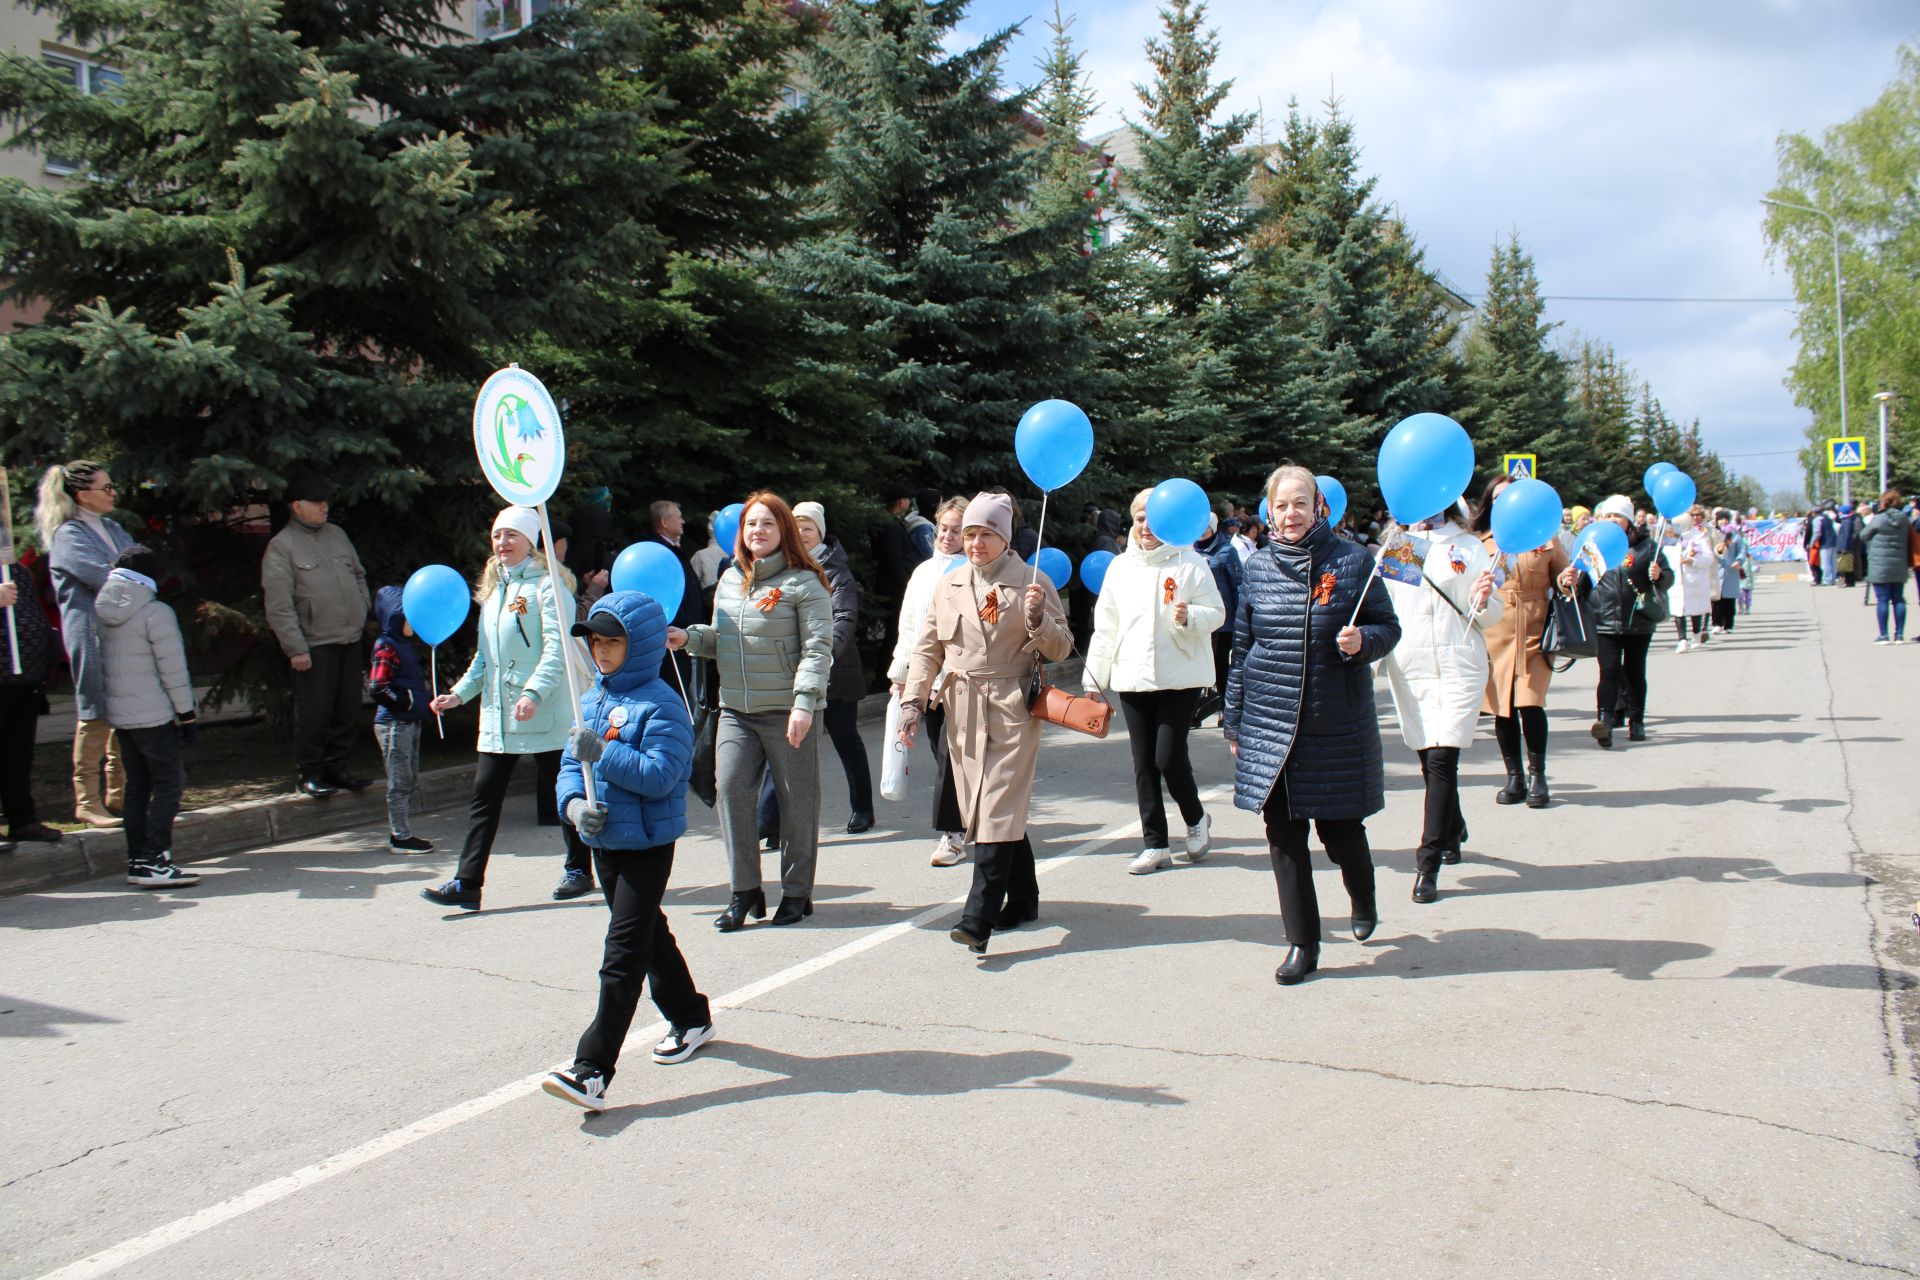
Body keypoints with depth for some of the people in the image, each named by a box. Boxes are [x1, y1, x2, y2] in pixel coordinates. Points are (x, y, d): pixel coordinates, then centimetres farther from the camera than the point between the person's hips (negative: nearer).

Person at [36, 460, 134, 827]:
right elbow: (102, 577, -17)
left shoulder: (114, 530, 18)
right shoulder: (68, 535, -7)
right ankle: (87, 801, 1)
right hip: (92, 637, -8)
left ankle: (118, 794, 18)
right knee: (95, 716, -5)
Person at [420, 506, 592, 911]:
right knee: (485, 796, 3)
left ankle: (579, 870, 20)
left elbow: (557, 649, -18)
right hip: (497, 713, 7)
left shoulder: (547, 584, -8)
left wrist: (534, 693, -30)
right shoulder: (492, 587, 16)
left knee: (558, 790, 4)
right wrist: (460, 693, 11)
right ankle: (467, 883, 4)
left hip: (544, 713, -7)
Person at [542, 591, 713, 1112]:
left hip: (646, 846, -8)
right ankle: (690, 1017, 42)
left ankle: (592, 1071, -12)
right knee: (650, 937, 22)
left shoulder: (660, 704, -15)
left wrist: (603, 753, -26)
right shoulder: (591, 702, 9)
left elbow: (660, 776, -23)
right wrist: (574, 802, -10)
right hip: (603, 841, 9)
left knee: (623, 954, -9)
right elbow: (570, 764, 10)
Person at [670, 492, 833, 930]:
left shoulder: (804, 583, -6)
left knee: (796, 801, 3)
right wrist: (688, 638, 3)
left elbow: (817, 649, -11)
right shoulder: (730, 580, 13)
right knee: (730, 788, -7)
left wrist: (804, 703, -20)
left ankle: (797, 893, 18)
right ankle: (745, 891, 5)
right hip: (736, 711, 5)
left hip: (787, 712, -5)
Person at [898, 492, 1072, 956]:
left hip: (1013, 709, -5)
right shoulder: (948, 586, 12)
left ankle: (978, 919, -15)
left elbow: (1061, 649, 2)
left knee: (998, 809, -12)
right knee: (980, 809, 8)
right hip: (963, 710, 5)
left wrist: (1037, 619, -17)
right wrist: (913, 701, 5)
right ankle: (1022, 900, 24)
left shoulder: (1033, 583, 2)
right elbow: (928, 648, 14)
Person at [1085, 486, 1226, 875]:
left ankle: (1196, 820, 20)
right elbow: (1105, 626, 13)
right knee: (1143, 764, 5)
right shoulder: (1119, 566, 10)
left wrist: (1189, 617, -22)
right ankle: (1154, 844, 14)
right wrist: (1095, 678, 12)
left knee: (1169, 757, -9)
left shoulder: (1189, 562, -2)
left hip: (1179, 677, -4)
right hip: (1132, 679, 4)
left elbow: (1217, 613, -1)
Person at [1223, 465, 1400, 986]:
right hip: (1270, 725, 2)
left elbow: (1388, 627, 3)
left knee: (1340, 828, 7)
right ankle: (1302, 944, 15)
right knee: (1283, 836, 2)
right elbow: (1241, 647, 9)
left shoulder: (1352, 562, -4)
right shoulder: (1257, 566, 4)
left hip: (1338, 724, -2)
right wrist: (1235, 722, 11)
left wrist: (1362, 640, -20)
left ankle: (1363, 898, 41)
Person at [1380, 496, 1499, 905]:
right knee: (1429, 759, 11)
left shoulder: (1468, 545, 5)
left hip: (1457, 666, -3)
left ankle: (1428, 864, -11)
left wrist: (1482, 600, -16)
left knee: (1442, 759, -12)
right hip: (1408, 667, 3)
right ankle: (1453, 830, 37)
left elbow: (1492, 616, 4)